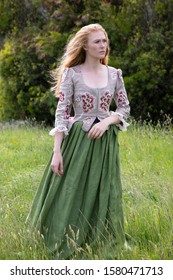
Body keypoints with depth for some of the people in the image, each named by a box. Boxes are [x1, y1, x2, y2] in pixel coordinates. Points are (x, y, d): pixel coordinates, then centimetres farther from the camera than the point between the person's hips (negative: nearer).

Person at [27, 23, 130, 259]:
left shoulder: (114, 74, 6)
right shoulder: (72, 73, -4)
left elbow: (125, 109, 12)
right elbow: (62, 112, -7)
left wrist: (106, 121, -10)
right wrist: (57, 151, -13)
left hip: (105, 142, 3)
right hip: (77, 141, -3)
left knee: (102, 197, 6)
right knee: (69, 196, -2)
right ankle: (62, 250, 9)